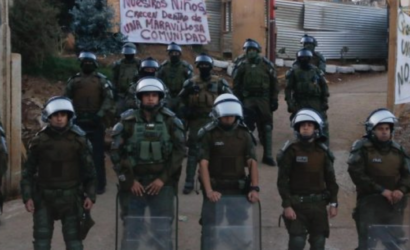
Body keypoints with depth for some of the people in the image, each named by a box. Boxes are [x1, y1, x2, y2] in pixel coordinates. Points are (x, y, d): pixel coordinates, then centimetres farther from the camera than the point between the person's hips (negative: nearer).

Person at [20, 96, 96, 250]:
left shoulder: (79, 139, -3)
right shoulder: (39, 140, -1)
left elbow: (88, 169, 1)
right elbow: (28, 170, 3)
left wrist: (90, 195, -4)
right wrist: (27, 196, -3)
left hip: (70, 196, -1)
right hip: (44, 197, 1)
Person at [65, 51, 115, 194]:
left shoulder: (102, 80, 3)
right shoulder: (73, 80, 10)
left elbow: (108, 99, -5)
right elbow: (67, 99, 10)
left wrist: (100, 115, -15)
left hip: (96, 122, -2)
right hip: (79, 122, 3)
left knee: (97, 154, 0)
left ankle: (100, 183, 6)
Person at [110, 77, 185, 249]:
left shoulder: (171, 121, 1)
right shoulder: (127, 121, -1)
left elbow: (179, 151, 0)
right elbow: (117, 153, 0)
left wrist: (163, 178, -7)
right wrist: (129, 180, -5)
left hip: (162, 182, 0)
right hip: (134, 182, 0)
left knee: (163, 228, 2)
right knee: (132, 227, 4)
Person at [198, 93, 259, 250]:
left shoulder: (244, 135, 4)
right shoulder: (208, 134, -4)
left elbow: (252, 163, -2)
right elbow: (203, 164, -10)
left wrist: (254, 188, -15)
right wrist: (209, 190, -22)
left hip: (238, 189, 3)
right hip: (215, 189, -2)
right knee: (210, 231, 1)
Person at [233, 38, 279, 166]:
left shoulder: (266, 64, 2)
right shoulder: (242, 66, 3)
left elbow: (274, 83, 4)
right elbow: (236, 85, 5)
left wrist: (274, 100, 0)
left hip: (264, 99, 1)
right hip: (248, 100, 0)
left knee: (266, 128, 6)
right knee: (246, 127, -1)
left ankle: (267, 155, 16)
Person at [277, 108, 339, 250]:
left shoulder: (323, 152, 5)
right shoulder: (291, 151, -6)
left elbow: (330, 179, 9)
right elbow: (282, 180, -8)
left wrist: (333, 203, 4)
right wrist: (287, 205, -14)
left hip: (319, 204, 4)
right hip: (297, 204, -4)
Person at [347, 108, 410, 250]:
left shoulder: (398, 150, 10)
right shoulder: (362, 148, -6)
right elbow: (357, 175, -14)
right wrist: (381, 190, -18)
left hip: (394, 204, 5)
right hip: (369, 202, -5)